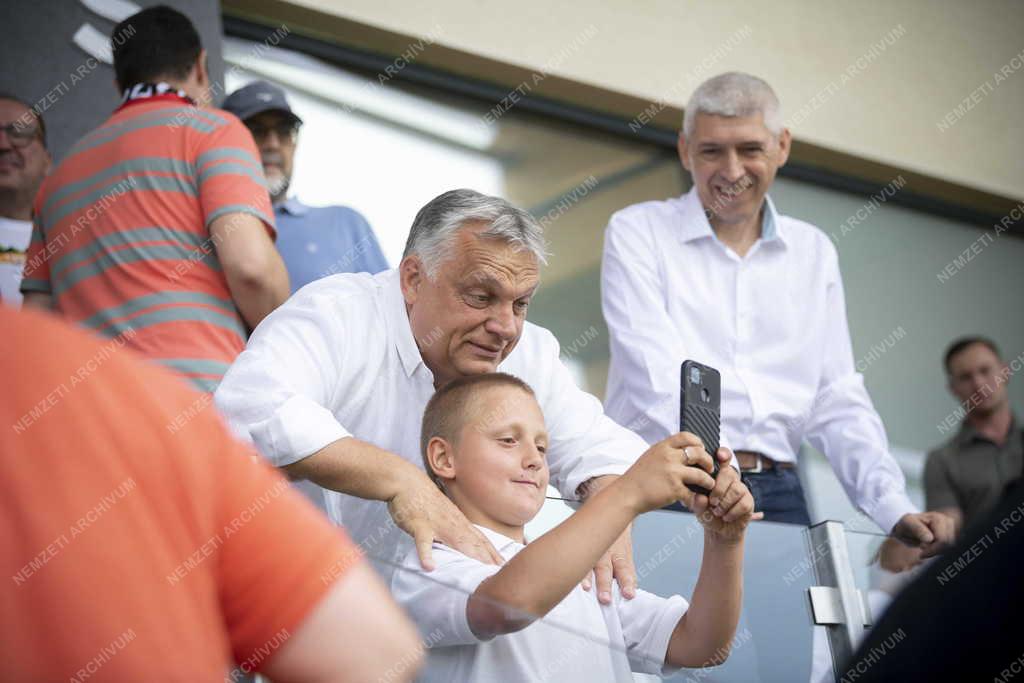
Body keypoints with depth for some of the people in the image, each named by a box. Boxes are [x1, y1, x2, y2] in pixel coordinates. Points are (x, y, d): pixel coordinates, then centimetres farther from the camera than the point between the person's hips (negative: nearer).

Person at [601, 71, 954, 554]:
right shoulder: (637, 233, 5)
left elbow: (837, 403, 14)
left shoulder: (813, 252, 18)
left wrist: (894, 509, -2)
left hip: (777, 493, 4)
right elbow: (656, 379, -9)